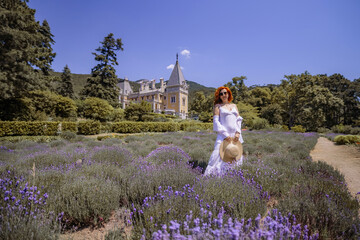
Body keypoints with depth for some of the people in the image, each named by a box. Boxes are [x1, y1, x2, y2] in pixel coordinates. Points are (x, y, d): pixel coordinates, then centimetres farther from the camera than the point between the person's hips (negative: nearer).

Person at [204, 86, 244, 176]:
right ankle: (211, 174, -10)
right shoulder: (218, 106, 6)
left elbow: (239, 120, 13)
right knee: (220, 154, -14)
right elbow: (216, 121, -3)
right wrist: (225, 134, -12)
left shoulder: (234, 106, 19)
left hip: (235, 135, 5)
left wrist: (238, 132, -3)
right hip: (224, 135, -4)